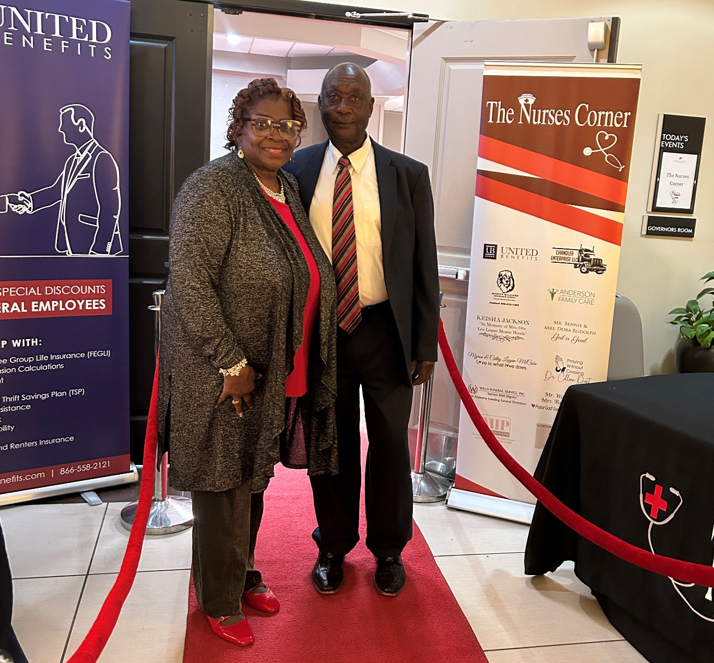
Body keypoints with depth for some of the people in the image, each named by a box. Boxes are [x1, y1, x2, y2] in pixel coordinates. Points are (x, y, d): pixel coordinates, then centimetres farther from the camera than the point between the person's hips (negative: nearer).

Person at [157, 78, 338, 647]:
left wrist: (296, 368, 12)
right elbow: (189, 280, -22)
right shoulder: (214, 186, -15)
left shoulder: (288, 188, 10)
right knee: (226, 489, 8)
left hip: (278, 375, 7)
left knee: (253, 482, 21)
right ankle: (221, 603, 31)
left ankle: (244, 575, 43)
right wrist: (231, 362, -21)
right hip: (224, 374, -7)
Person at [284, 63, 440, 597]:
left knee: (390, 445, 12)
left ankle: (389, 549, 36)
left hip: (384, 330, 0)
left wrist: (426, 345, -3)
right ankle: (333, 546, 37)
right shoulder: (298, 170, 1)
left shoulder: (408, 174, -2)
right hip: (318, 330, 1)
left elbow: (424, 264, -1)